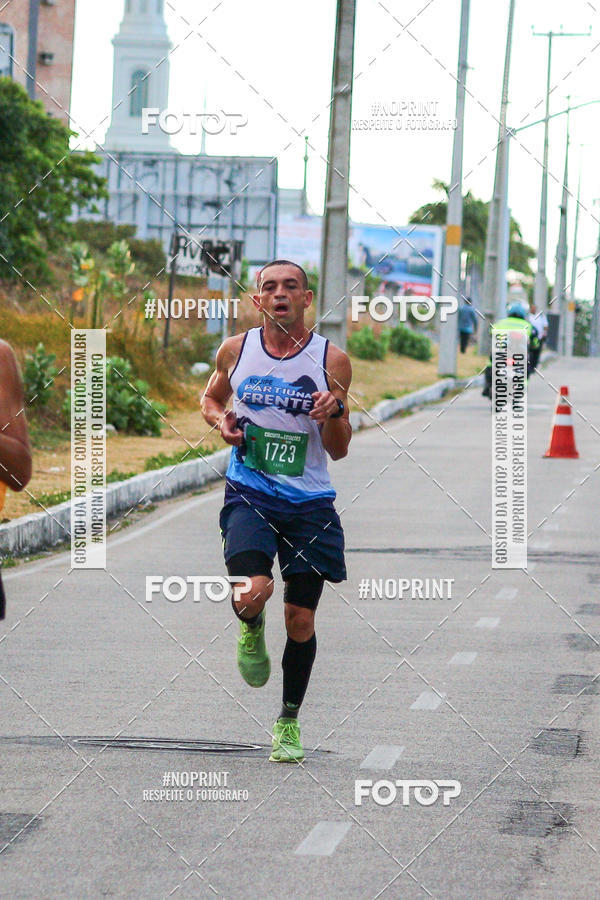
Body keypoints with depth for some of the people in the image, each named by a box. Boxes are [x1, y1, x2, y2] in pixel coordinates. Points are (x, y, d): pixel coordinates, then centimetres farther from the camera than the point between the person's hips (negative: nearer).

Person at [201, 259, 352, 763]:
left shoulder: (332, 361, -2)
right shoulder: (235, 351, 2)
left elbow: (338, 451, 3)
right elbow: (211, 396, 23)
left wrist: (334, 413, -18)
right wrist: (221, 420, 0)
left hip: (309, 502, 0)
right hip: (249, 494, 0)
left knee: (301, 619, 4)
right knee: (252, 591, -25)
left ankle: (290, 721, 24)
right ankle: (252, 629, 13)